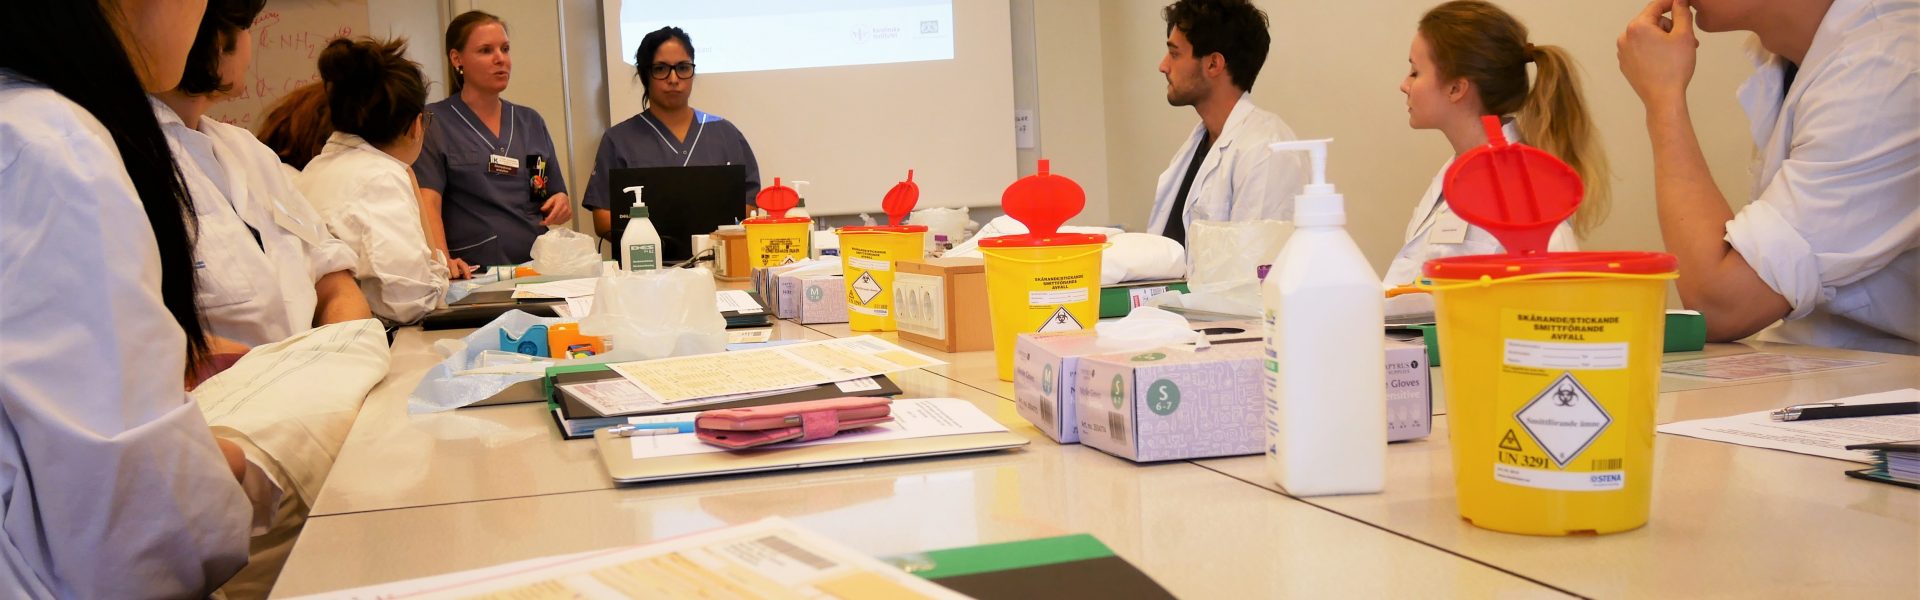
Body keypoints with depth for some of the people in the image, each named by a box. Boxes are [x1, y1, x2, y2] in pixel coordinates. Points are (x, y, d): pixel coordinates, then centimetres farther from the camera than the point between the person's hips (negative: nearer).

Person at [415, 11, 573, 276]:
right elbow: (427, 201, -9)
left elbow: (557, 196, 23)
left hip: (536, 270, 4)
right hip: (473, 275, -4)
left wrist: (562, 204, -1)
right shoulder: (433, 122, 2)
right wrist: (442, 259, -26)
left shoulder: (531, 122, 17)